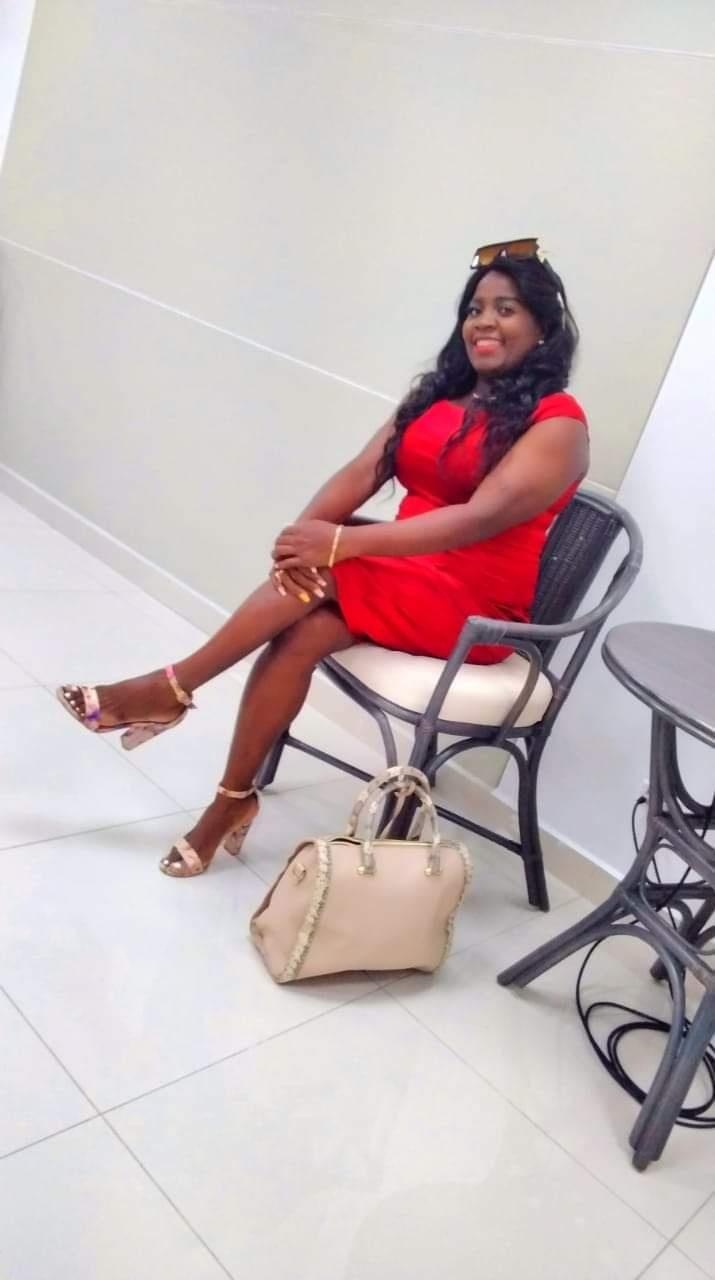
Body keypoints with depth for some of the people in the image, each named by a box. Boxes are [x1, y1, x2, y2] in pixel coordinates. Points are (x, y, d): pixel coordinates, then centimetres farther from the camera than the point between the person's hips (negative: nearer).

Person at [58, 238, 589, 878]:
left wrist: (341, 544, -30)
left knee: (322, 575, -28)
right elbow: (363, 472, 0)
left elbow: (481, 517, -24)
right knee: (303, 630, -25)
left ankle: (169, 690, -16)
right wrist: (307, 532, -21)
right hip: (403, 574, 5)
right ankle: (234, 801, -15)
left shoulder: (557, 422, -10)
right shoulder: (439, 394, 12)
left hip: (475, 605, -5)